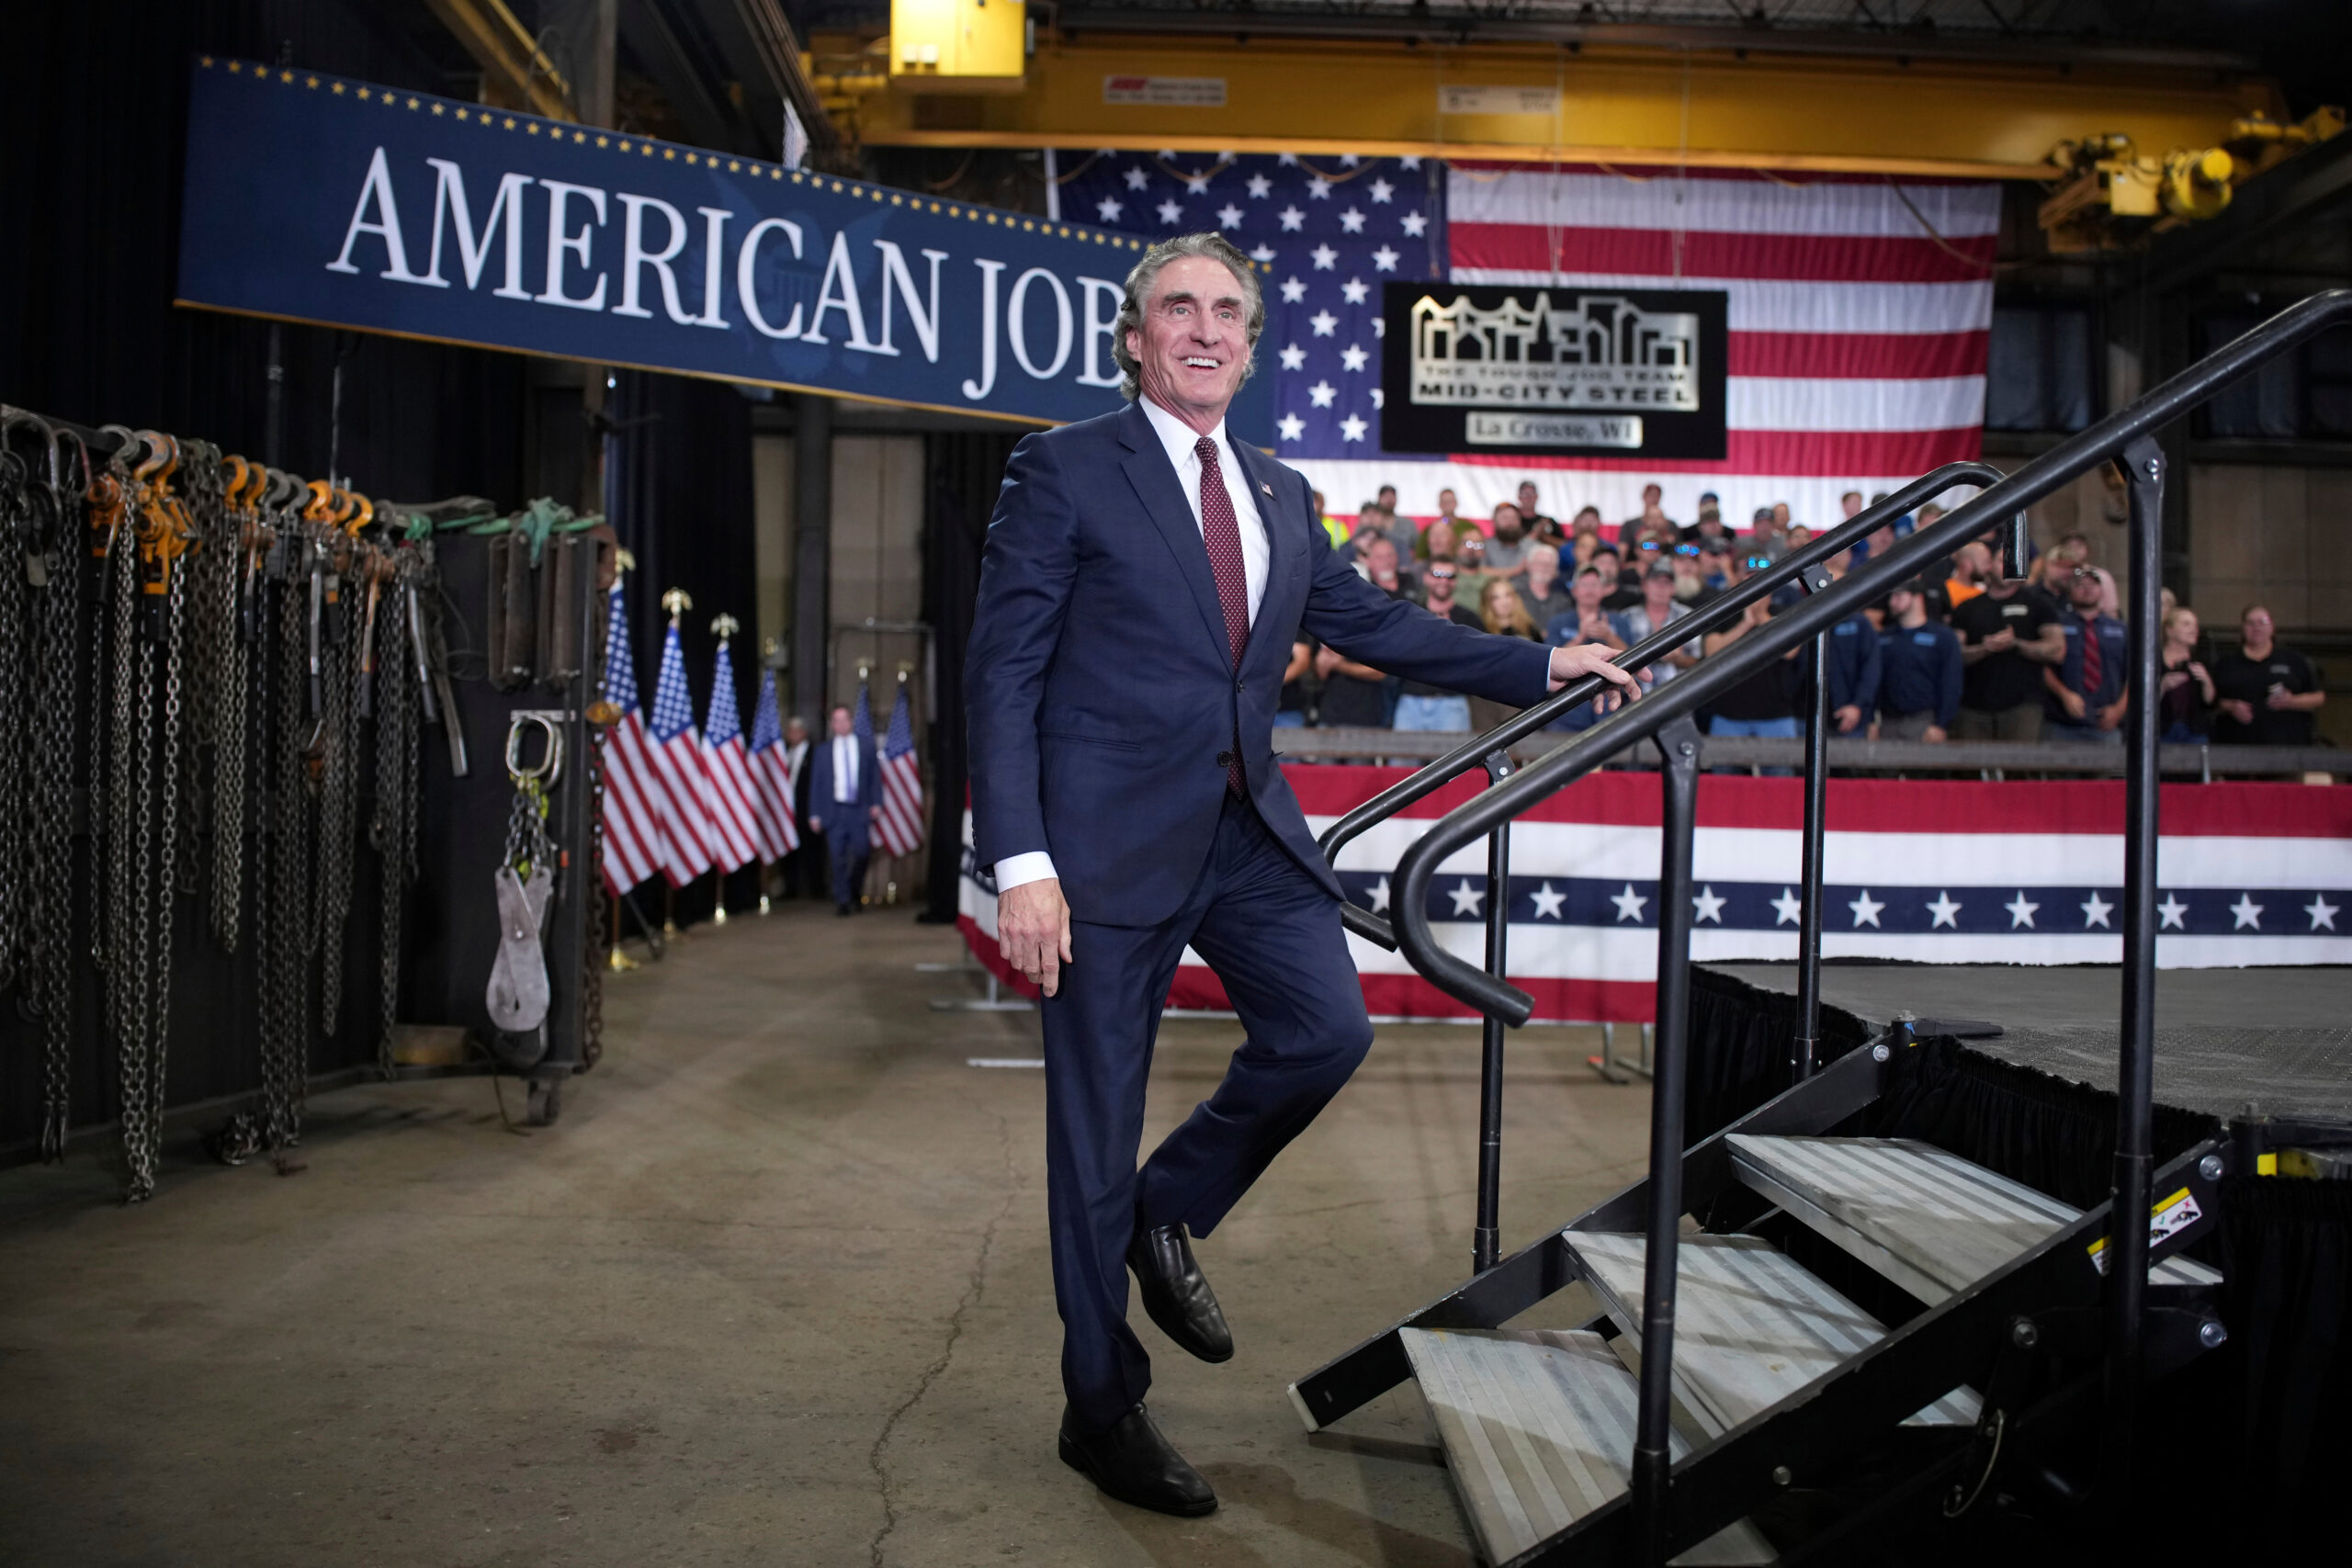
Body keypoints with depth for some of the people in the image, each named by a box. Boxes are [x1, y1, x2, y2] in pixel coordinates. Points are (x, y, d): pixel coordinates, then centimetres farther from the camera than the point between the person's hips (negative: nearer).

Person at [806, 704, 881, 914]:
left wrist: (876, 803, -3)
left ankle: (854, 891, 16)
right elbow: (815, 784, 9)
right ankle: (842, 901, 3)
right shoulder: (823, 751, 11)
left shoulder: (866, 748, 11)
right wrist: (815, 814, 2)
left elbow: (875, 778, 11)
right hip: (835, 810, 0)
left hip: (860, 811, 0)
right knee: (838, 859, -5)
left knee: (860, 853, -9)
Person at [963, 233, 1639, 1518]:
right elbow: (1002, 674, -8)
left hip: (1246, 831, 6)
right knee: (1097, 1123, 3)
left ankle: (1168, 1213, 22)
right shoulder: (1065, 472, -4)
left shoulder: (1280, 498, 15)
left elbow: (1372, 623, 22)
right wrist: (1021, 861, -16)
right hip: (1113, 835, -6)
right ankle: (1102, 1411, 21)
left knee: (1328, 1029, -8)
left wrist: (1541, 667, 19)